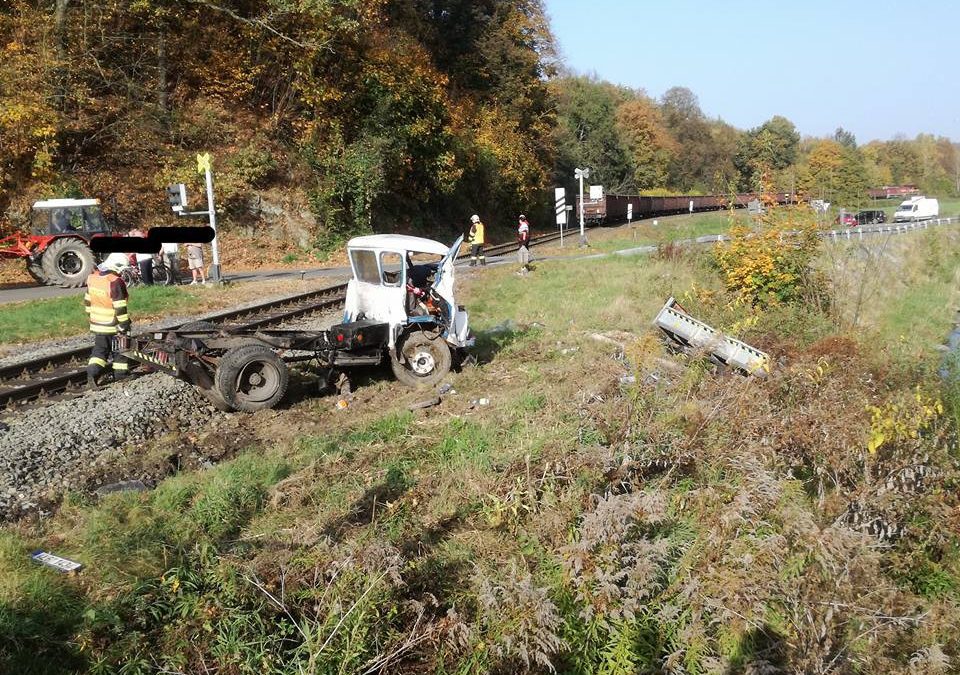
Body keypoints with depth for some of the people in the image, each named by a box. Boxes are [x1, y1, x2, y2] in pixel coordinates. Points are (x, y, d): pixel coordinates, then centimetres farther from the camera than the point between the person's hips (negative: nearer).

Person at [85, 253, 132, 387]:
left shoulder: (93, 277, 2)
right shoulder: (115, 282, -23)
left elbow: (87, 300, 12)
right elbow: (120, 308, -22)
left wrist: (92, 316, 22)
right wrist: (124, 325, -15)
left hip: (97, 323, 6)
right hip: (113, 325, -6)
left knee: (100, 349, 14)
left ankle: (92, 374, -3)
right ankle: (121, 374, 24)